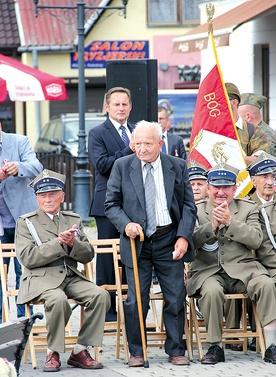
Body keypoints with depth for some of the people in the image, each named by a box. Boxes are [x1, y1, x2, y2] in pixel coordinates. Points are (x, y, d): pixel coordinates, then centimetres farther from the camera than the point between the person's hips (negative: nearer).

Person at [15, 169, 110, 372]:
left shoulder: (74, 220, 18)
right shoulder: (26, 222, 6)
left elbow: (88, 255, 13)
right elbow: (27, 258, -8)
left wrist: (73, 243, -9)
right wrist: (58, 243, -15)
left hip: (72, 278, 4)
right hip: (41, 279, -4)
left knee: (101, 295, -23)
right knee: (58, 299, -37)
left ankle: (80, 351, -15)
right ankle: (53, 353, -18)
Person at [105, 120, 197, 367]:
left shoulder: (178, 167, 4)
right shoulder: (122, 167, 2)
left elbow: (189, 205, 4)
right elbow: (111, 204, 4)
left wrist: (183, 237, -8)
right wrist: (126, 224, -14)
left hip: (169, 242, 1)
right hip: (137, 242, -1)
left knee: (176, 299, 2)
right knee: (135, 300, -3)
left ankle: (175, 350, 14)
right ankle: (136, 352, 10)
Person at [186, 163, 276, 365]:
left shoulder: (248, 208, 12)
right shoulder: (196, 210, 10)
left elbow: (256, 240, -4)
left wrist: (230, 221, -13)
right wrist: (212, 225, -15)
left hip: (242, 269, 1)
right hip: (208, 271, -1)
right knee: (211, 290, -35)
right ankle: (215, 347, -20)